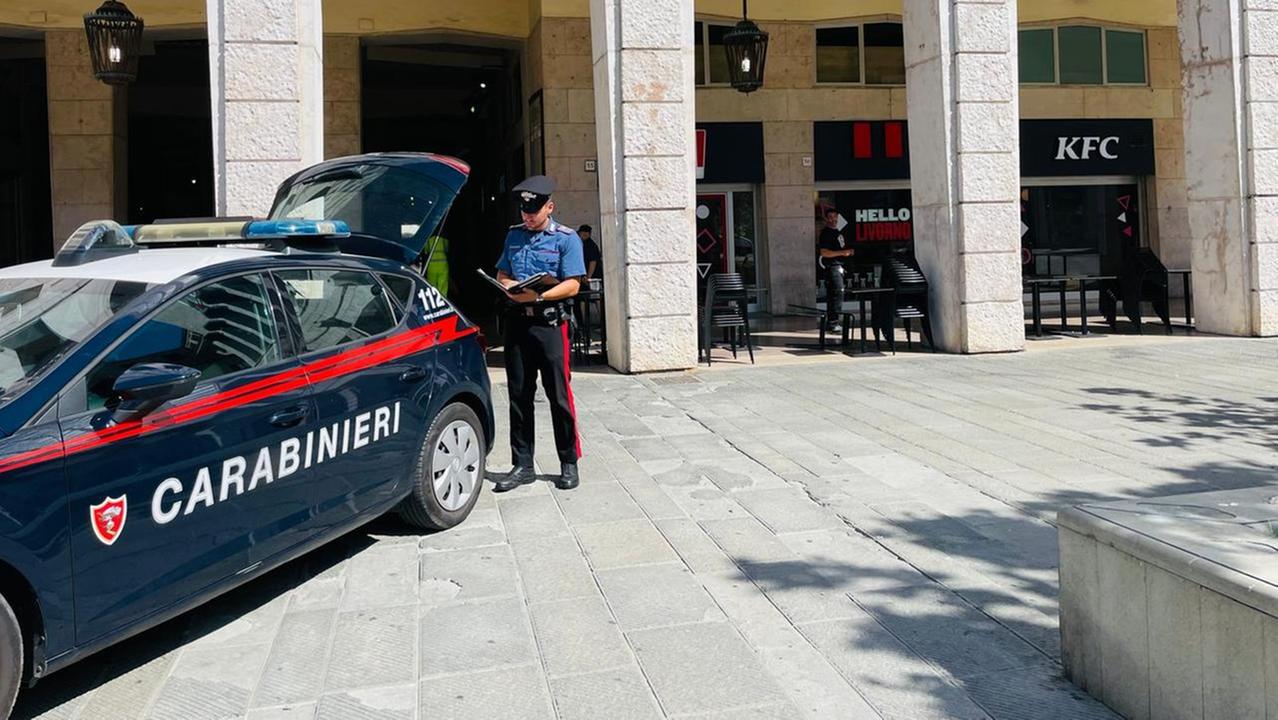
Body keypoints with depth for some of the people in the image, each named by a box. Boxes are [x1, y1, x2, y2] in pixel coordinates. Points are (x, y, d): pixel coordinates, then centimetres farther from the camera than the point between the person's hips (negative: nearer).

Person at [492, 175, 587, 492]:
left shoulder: (566, 238, -1)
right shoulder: (514, 235, 15)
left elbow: (572, 285, -8)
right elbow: (502, 274, 19)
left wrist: (538, 296, -20)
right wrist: (507, 285, -5)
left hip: (550, 322, -5)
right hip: (516, 321, 5)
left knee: (559, 395, -2)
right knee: (519, 395, 7)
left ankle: (569, 463, 10)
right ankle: (522, 465, 16)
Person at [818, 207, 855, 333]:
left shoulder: (838, 232, 20)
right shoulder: (826, 233, -10)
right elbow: (824, 253, -18)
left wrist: (848, 252, 9)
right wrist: (842, 252, -23)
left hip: (838, 267, 10)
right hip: (832, 267, -10)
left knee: (832, 295, 11)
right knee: (837, 293, -14)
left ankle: (831, 323, 16)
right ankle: (833, 323, -13)